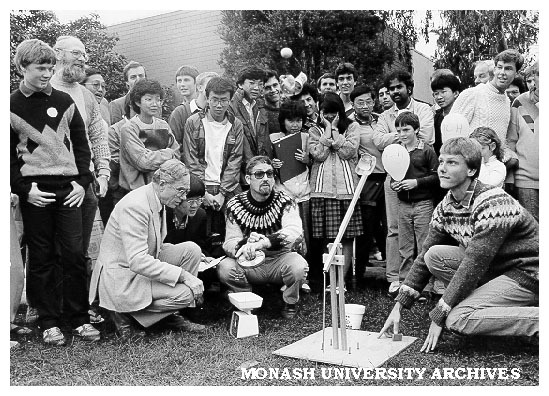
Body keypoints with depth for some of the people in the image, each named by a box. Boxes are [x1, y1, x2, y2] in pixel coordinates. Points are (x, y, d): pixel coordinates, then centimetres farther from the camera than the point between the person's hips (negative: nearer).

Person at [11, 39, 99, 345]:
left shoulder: (64, 101, 8)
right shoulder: (12, 106, 2)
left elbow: (82, 144, 10)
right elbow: (8, 156, 1)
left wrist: (83, 181, 0)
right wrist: (24, 189, -8)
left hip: (68, 190, 2)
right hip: (35, 193, -1)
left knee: (74, 254, 1)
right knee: (42, 258, 6)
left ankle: (79, 318, 13)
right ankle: (49, 322, 17)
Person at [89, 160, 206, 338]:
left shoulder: (157, 201, 5)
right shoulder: (135, 206, -25)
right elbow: (138, 262, -31)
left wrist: (194, 256, 6)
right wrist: (183, 275, -30)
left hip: (144, 265, 10)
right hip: (121, 279, -10)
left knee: (191, 249, -5)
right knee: (185, 293, -21)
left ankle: (172, 315, 6)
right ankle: (125, 314, -2)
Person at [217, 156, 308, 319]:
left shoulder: (284, 201, -12)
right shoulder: (235, 205, -6)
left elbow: (295, 232, -30)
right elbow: (229, 243, -12)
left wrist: (262, 242, -46)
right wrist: (246, 244, -38)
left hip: (280, 259, -1)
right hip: (249, 263, 2)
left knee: (298, 265, -32)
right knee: (224, 267, -25)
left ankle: (290, 304, 2)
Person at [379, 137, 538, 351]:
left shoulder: (493, 204, -25)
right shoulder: (445, 208, 0)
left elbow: (473, 266, -27)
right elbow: (424, 257, 4)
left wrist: (438, 317, -23)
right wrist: (398, 306, -2)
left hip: (528, 275, -8)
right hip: (496, 268, 8)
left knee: (457, 319, -23)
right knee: (435, 255, -9)